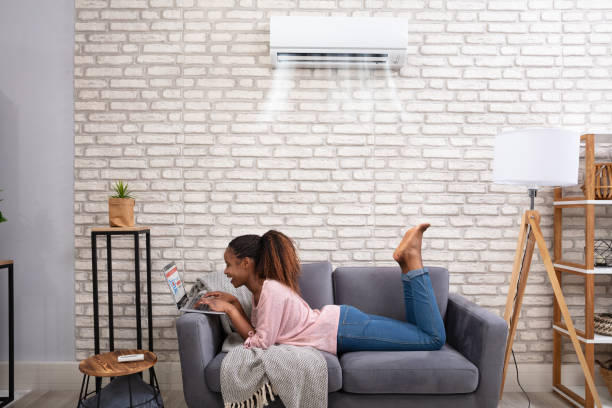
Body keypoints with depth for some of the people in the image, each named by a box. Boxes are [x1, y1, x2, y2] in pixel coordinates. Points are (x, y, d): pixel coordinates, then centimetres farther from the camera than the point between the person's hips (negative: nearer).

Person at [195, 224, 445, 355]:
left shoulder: (270, 290, -21)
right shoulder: (261, 289, 8)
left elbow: (260, 343, -18)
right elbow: (255, 330, 9)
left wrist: (230, 310, -16)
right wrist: (234, 304, 1)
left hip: (344, 328, -8)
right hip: (339, 323, 8)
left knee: (434, 338, -5)